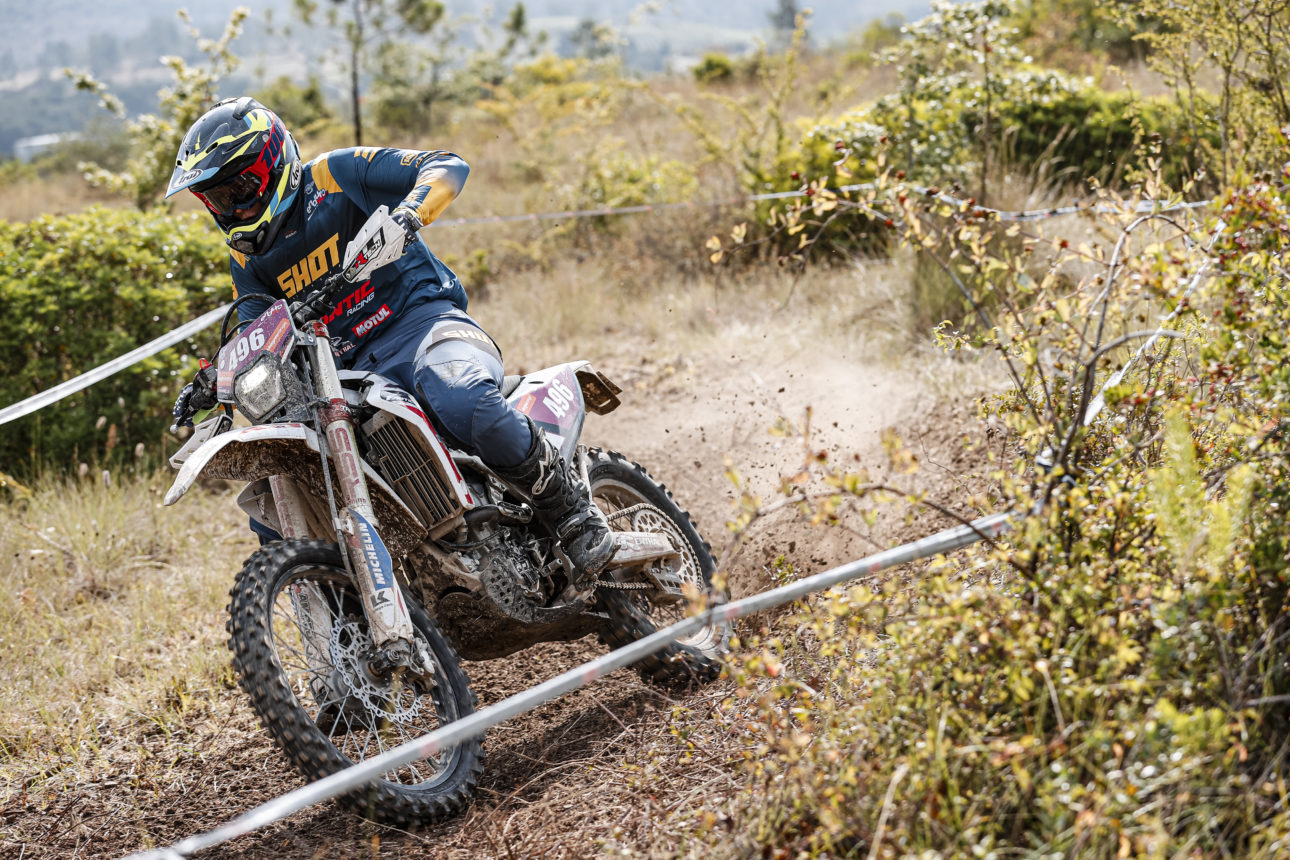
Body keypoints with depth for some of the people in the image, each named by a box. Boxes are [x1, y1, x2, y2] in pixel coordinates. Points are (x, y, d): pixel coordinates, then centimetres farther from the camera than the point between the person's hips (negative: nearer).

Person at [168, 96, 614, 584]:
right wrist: (216, 381, -4)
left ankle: (573, 513, -23)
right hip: (341, 372, 7)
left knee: (464, 403, -41)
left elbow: (447, 166, -11)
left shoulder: (333, 175, -2)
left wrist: (409, 211, -31)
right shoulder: (246, 256, 16)